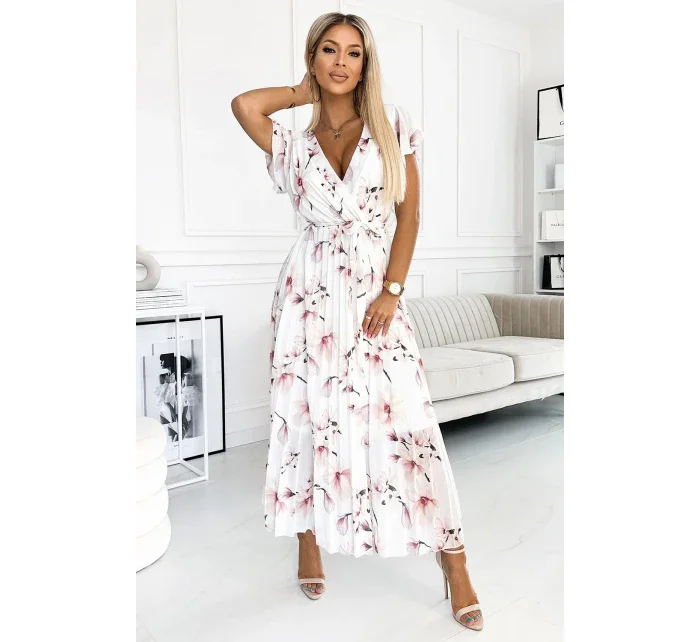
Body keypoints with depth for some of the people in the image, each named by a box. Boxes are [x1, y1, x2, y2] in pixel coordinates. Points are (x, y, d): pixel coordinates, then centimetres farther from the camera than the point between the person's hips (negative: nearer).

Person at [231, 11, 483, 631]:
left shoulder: (393, 124, 6)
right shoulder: (294, 144, 9)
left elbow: (409, 214, 2)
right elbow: (245, 105, -9)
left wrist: (391, 290, -7)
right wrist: (304, 91, 8)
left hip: (377, 288, -1)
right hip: (311, 290, 1)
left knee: (405, 418, -4)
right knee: (308, 413, 5)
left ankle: (453, 558, 9)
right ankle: (309, 543, 24)